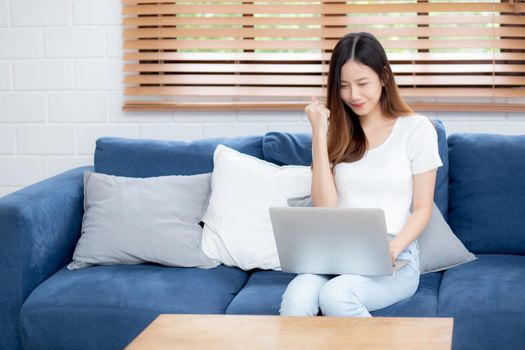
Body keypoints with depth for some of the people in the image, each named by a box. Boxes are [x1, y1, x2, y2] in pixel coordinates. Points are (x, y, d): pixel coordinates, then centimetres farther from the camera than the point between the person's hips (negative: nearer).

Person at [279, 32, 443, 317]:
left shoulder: (416, 129, 4)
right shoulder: (334, 131, 12)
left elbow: (422, 208, 3)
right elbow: (325, 206, 1)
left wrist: (392, 249, -16)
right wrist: (318, 134, -2)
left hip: (394, 260, -2)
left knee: (335, 295, -35)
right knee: (296, 297, -33)